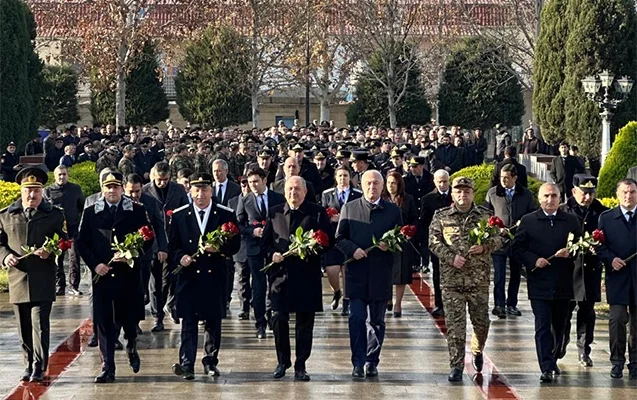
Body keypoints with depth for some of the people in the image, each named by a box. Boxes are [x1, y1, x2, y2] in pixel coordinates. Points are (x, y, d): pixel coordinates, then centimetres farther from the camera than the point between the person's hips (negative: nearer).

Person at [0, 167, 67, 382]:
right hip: (18, 279, 3)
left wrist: (50, 252, -16)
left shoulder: (54, 215, 5)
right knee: (24, 328, 10)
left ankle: (39, 368, -5)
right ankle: (29, 365, 22)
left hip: (43, 281, -3)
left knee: (40, 325, -9)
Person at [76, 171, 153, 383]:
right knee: (104, 322, -1)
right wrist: (94, 264, -7)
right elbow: (82, 243, 7)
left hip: (129, 273, -1)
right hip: (102, 275, 1)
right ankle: (107, 368, 4)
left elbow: (148, 239, 2)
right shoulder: (90, 213, 7)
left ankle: (131, 348, 40)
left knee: (129, 318, 8)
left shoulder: (137, 211, 4)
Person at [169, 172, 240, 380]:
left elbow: (235, 244, 4)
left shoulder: (226, 214, 3)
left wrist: (219, 248, -15)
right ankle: (186, 364, -3)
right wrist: (180, 257, -13)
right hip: (188, 276, 0)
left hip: (215, 277, 1)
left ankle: (211, 361, 21)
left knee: (214, 322, 8)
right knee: (188, 322, -3)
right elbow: (173, 246, 7)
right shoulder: (179, 215, 5)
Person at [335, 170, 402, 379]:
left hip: (380, 274, 1)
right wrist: (353, 249, -13)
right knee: (357, 318, -6)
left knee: (376, 321, 8)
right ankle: (358, 362, 1)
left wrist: (389, 245, -13)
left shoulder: (393, 211, 7)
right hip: (356, 272, -1)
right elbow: (339, 238, 4)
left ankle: (372, 362, 18)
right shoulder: (349, 208, 6)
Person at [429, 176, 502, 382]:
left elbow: (497, 239, 5)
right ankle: (456, 365, 3)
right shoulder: (441, 216, 5)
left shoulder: (486, 215, 7)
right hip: (451, 278, -1)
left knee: (481, 321, 8)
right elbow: (434, 242, 1)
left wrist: (484, 247, -15)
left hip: (479, 278, 1)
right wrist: (451, 257, -14)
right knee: (454, 324, -3)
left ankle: (477, 350, 37)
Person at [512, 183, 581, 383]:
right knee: (543, 326, -8)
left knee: (559, 326, 14)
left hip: (563, 283, 3)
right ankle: (546, 368, -11)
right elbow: (517, 248, 2)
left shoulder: (571, 221, 7)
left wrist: (570, 252, -12)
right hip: (539, 284, -3)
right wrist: (534, 260, -13)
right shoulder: (528, 221, 2)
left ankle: (552, 360, 33)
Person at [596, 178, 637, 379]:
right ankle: (617, 362, 1)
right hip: (617, 278, -1)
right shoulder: (606, 218, 6)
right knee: (617, 319, -8)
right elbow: (600, 246, 4)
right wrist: (611, 259, -13)